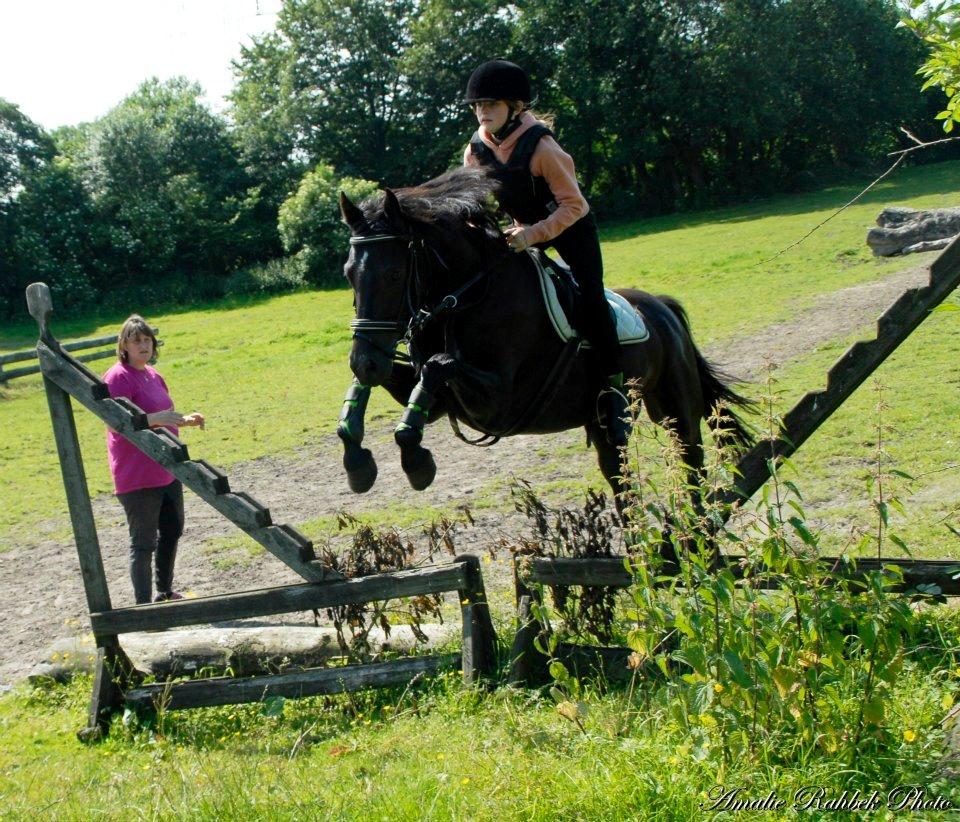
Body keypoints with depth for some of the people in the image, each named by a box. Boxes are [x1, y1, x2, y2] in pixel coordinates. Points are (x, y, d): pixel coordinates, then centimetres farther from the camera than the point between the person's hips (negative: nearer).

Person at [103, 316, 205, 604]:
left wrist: (185, 419, 8)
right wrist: (156, 418, -32)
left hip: (167, 471, 9)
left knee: (172, 531, 19)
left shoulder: (153, 375, 13)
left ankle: (165, 591, 35)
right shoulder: (117, 377, -14)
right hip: (137, 478, -9)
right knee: (144, 542, -4)